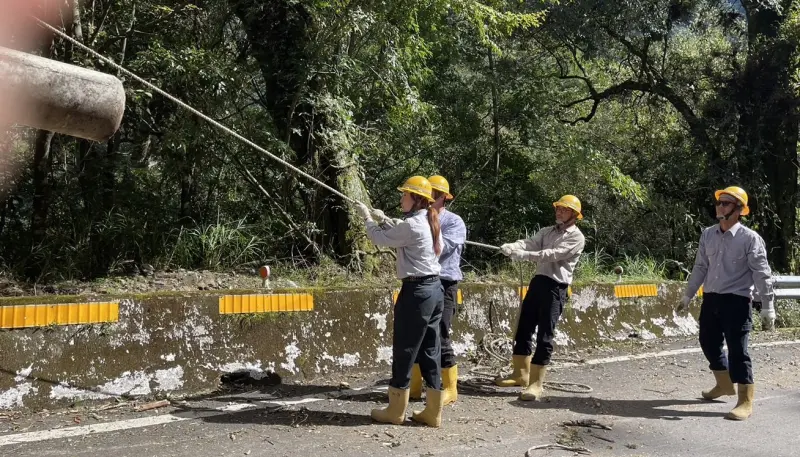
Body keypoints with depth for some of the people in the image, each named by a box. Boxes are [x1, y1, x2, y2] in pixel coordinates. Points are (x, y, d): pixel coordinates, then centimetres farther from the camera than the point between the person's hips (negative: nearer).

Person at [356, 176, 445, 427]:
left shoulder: (411, 224, -16)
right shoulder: (430, 223, 10)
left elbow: (380, 238, -5)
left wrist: (367, 217, 12)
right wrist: (385, 219, 23)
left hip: (416, 291, -9)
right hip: (434, 289, 9)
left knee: (404, 351, 3)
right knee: (430, 351, 11)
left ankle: (395, 411, 14)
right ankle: (433, 412, 14)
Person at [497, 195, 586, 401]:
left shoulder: (577, 238, -5)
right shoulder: (548, 231, 16)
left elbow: (553, 255, -19)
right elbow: (529, 243, -2)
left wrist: (524, 255, -29)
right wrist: (511, 247, -25)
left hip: (556, 288, -7)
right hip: (538, 281, 7)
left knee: (545, 335, -7)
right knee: (523, 328, 11)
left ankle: (536, 384, -3)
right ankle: (520, 373, 26)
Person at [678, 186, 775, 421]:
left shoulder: (750, 238, -10)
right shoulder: (708, 235, 7)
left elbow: (761, 274, -11)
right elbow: (700, 267, 14)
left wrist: (767, 307, -14)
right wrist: (688, 296, 16)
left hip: (737, 301, -6)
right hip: (711, 299, 7)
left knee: (737, 350, -5)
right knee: (708, 342, 17)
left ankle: (745, 402, 6)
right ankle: (724, 384, 40)